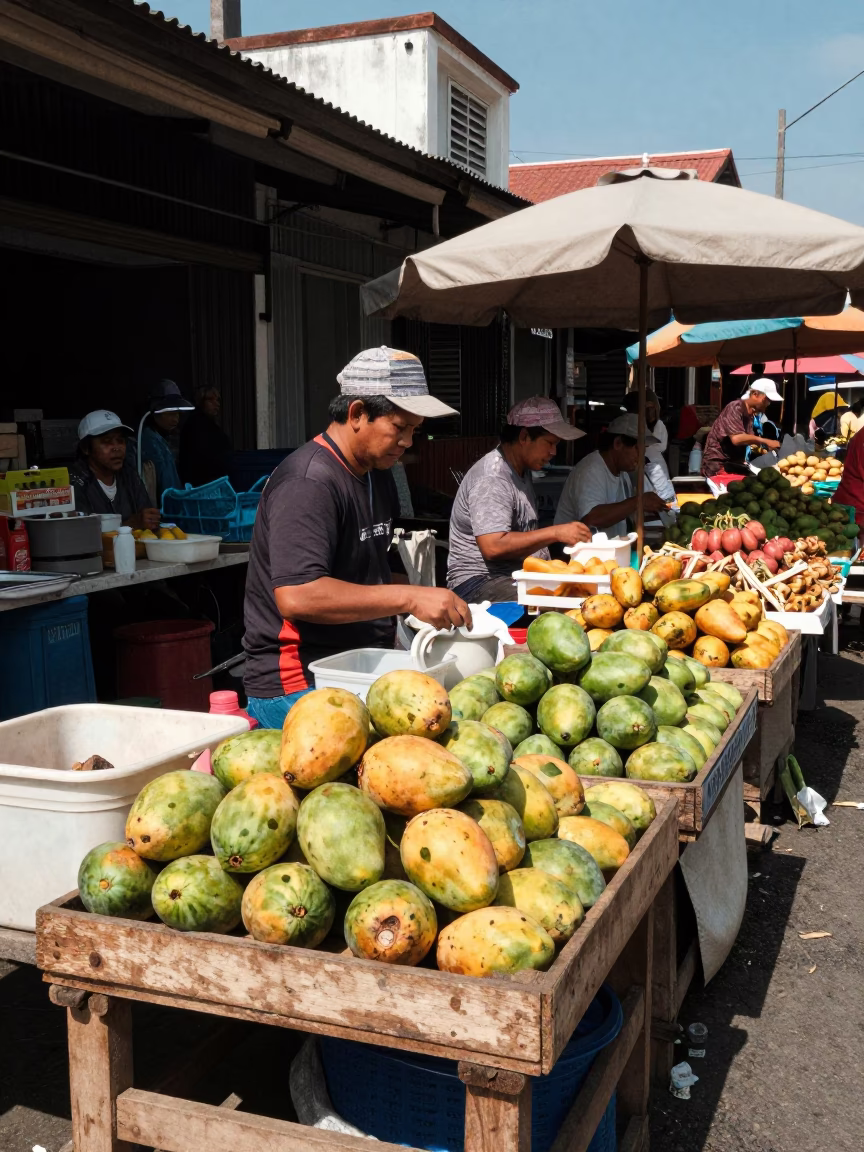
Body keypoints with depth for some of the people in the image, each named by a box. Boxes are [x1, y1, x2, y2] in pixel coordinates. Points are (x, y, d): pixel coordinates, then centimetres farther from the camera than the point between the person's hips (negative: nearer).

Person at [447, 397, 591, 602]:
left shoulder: (523, 470, 15)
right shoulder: (492, 477, -16)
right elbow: (493, 547, -26)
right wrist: (555, 533, -24)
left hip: (518, 575, 10)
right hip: (479, 582, -10)